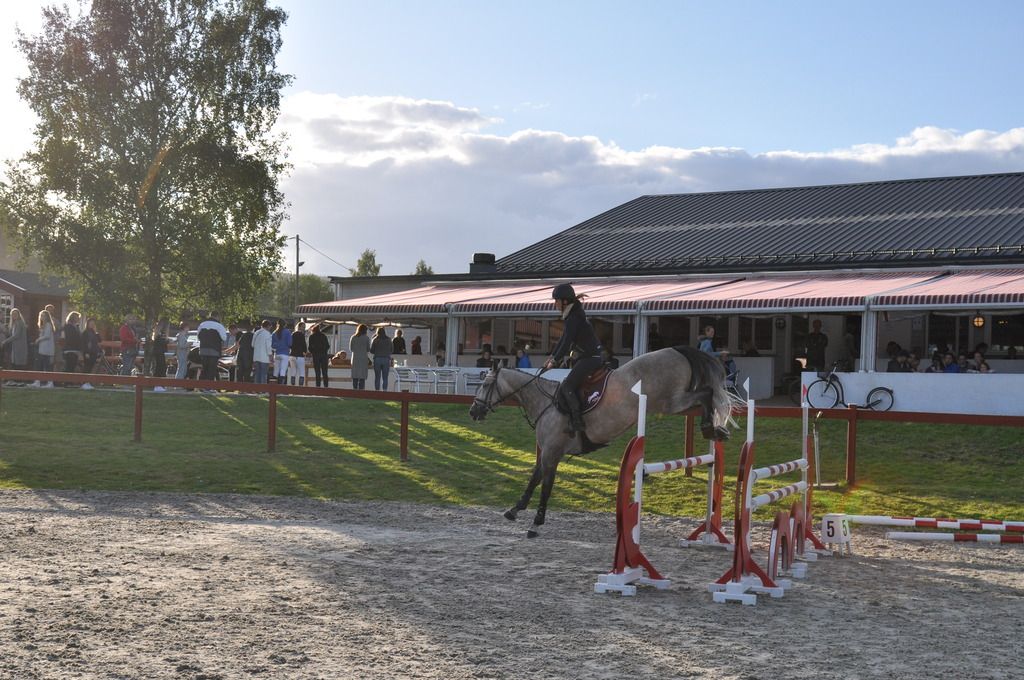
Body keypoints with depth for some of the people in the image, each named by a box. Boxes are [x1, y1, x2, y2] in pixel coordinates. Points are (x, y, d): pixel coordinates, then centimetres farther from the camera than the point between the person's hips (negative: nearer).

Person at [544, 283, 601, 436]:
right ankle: (575, 421, 13)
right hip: (587, 356, 10)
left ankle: (577, 422, -15)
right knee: (569, 386, 13)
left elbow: (566, 342, -20)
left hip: (590, 358, -10)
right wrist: (552, 357, 17)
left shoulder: (574, 317, -18)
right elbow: (563, 340, 19)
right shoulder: (571, 315, 14)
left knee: (566, 387, -14)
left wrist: (555, 361, -12)